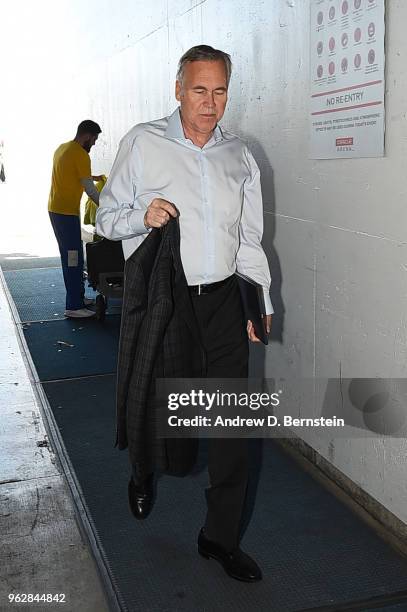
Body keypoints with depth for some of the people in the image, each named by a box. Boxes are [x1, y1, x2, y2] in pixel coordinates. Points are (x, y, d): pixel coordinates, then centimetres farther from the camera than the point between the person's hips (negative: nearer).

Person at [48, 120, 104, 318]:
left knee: (71, 256, 16)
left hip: (55, 209, 10)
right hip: (67, 212, -10)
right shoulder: (81, 155, -14)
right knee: (73, 259, -8)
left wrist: (92, 177, 25)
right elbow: (90, 189, -15)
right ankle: (74, 307, -6)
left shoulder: (62, 148, 14)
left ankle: (78, 297, 24)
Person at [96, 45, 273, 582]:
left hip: (222, 301, 3)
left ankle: (221, 537, 18)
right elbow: (106, 218, 2)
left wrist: (261, 302, 5)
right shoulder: (143, 142, 0)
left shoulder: (239, 155, 11)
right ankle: (143, 474, 48)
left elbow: (250, 239, 13)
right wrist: (142, 216, -19)